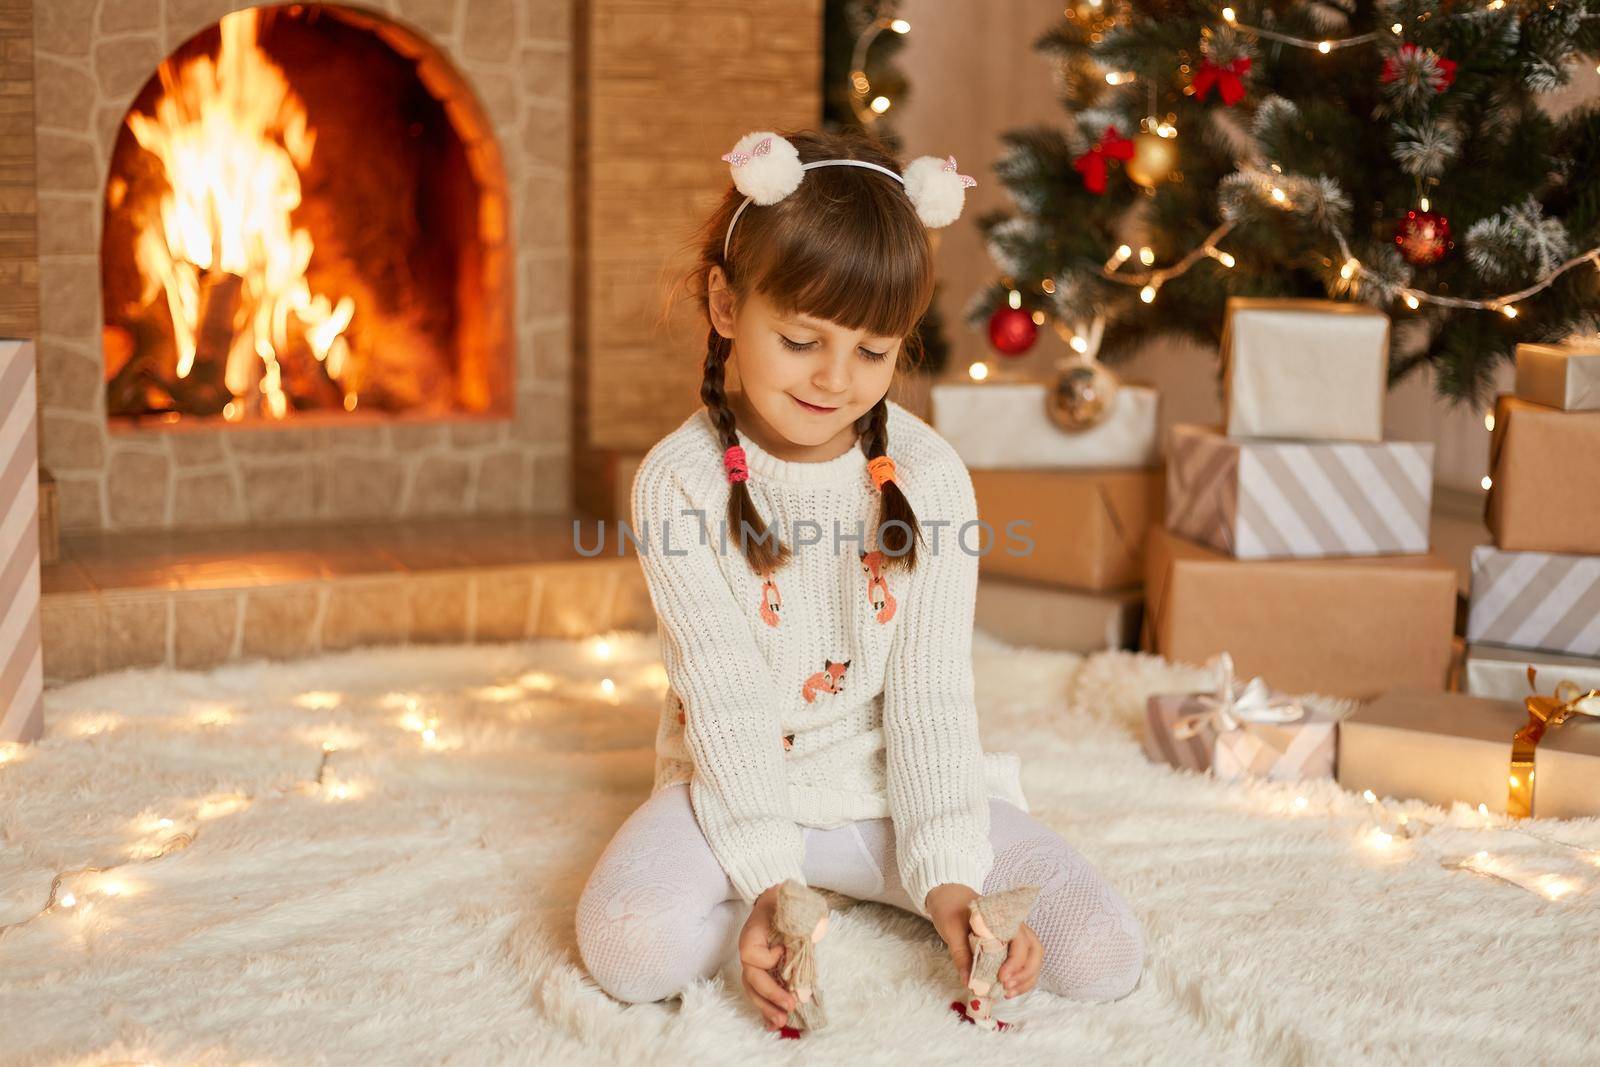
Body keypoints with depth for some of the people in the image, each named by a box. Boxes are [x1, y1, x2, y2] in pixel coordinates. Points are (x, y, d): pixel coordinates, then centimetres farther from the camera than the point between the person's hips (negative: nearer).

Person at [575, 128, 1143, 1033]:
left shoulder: (928, 476, -9)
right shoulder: (681, 484, -13)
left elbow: (932, 690, -9)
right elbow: (725, 697, -15)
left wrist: (946, 874, -20)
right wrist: (766, 880, -25)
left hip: (895, 787, 1)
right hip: (740, 784, -1)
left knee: (1103, 955, -15)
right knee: (628, 945, -31)